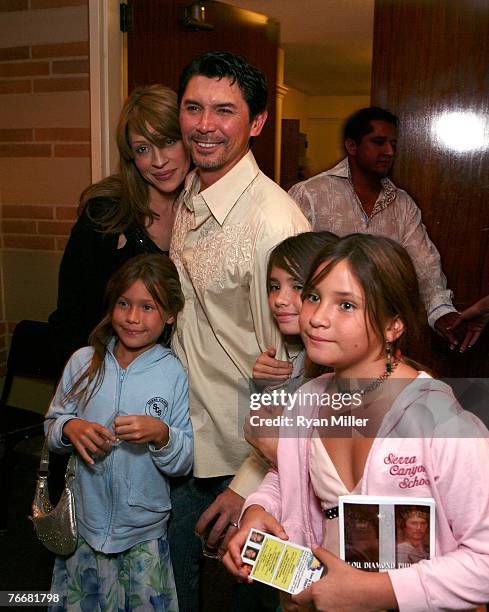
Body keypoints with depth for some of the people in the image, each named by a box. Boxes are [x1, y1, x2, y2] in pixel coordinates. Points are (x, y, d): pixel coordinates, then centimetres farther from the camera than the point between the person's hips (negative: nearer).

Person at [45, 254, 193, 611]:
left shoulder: (174, 374, -11)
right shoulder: (84, 361, -4)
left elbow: (185, 462, -8)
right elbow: (51, 427, 5)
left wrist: (160, 434, -27)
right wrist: (69, 428, -16)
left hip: (144, 531, -2)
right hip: (85, 519, 2)